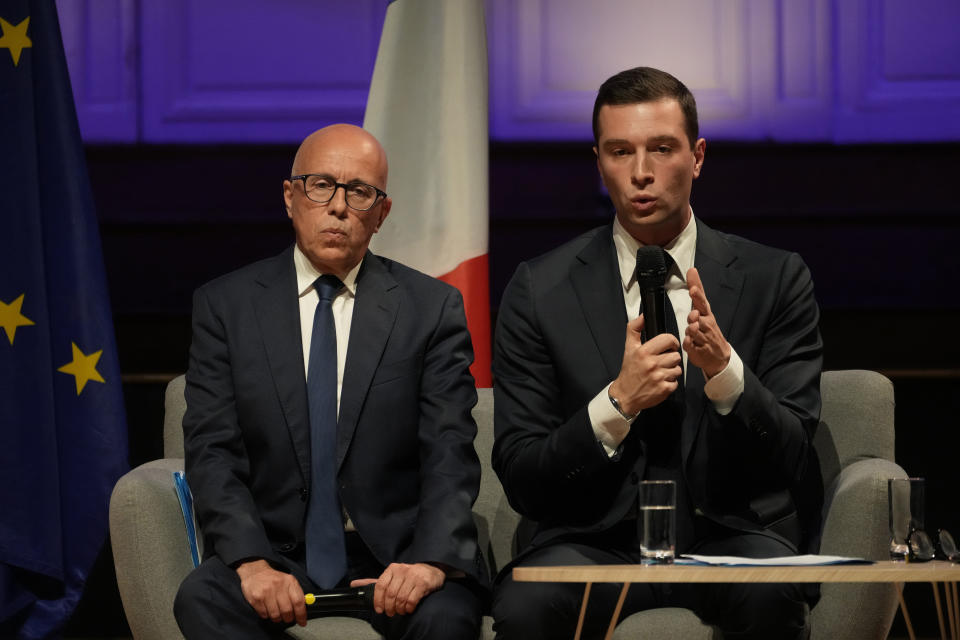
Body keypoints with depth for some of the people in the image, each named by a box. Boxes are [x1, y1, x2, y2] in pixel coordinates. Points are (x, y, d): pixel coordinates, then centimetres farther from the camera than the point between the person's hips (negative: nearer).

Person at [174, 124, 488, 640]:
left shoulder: (433, 308, 5)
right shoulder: (225, 306, 6)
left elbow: (449, 456, -3)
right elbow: (212, 452, -2)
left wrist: (430, 560, -23)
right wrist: (252, 562, -20)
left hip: (391, 553, -1)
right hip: (274, 549, 1)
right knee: (201, 598, -31)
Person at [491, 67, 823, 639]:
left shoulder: (776, 280, 5)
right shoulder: (541, 291, 5)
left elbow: (793, 458, -1)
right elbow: (519, 478, 0)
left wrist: (725, 370, -19)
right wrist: (618, 403, -16)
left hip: (732, 533, 0)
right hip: (596, 541, 0)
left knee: (771, 593, -35)